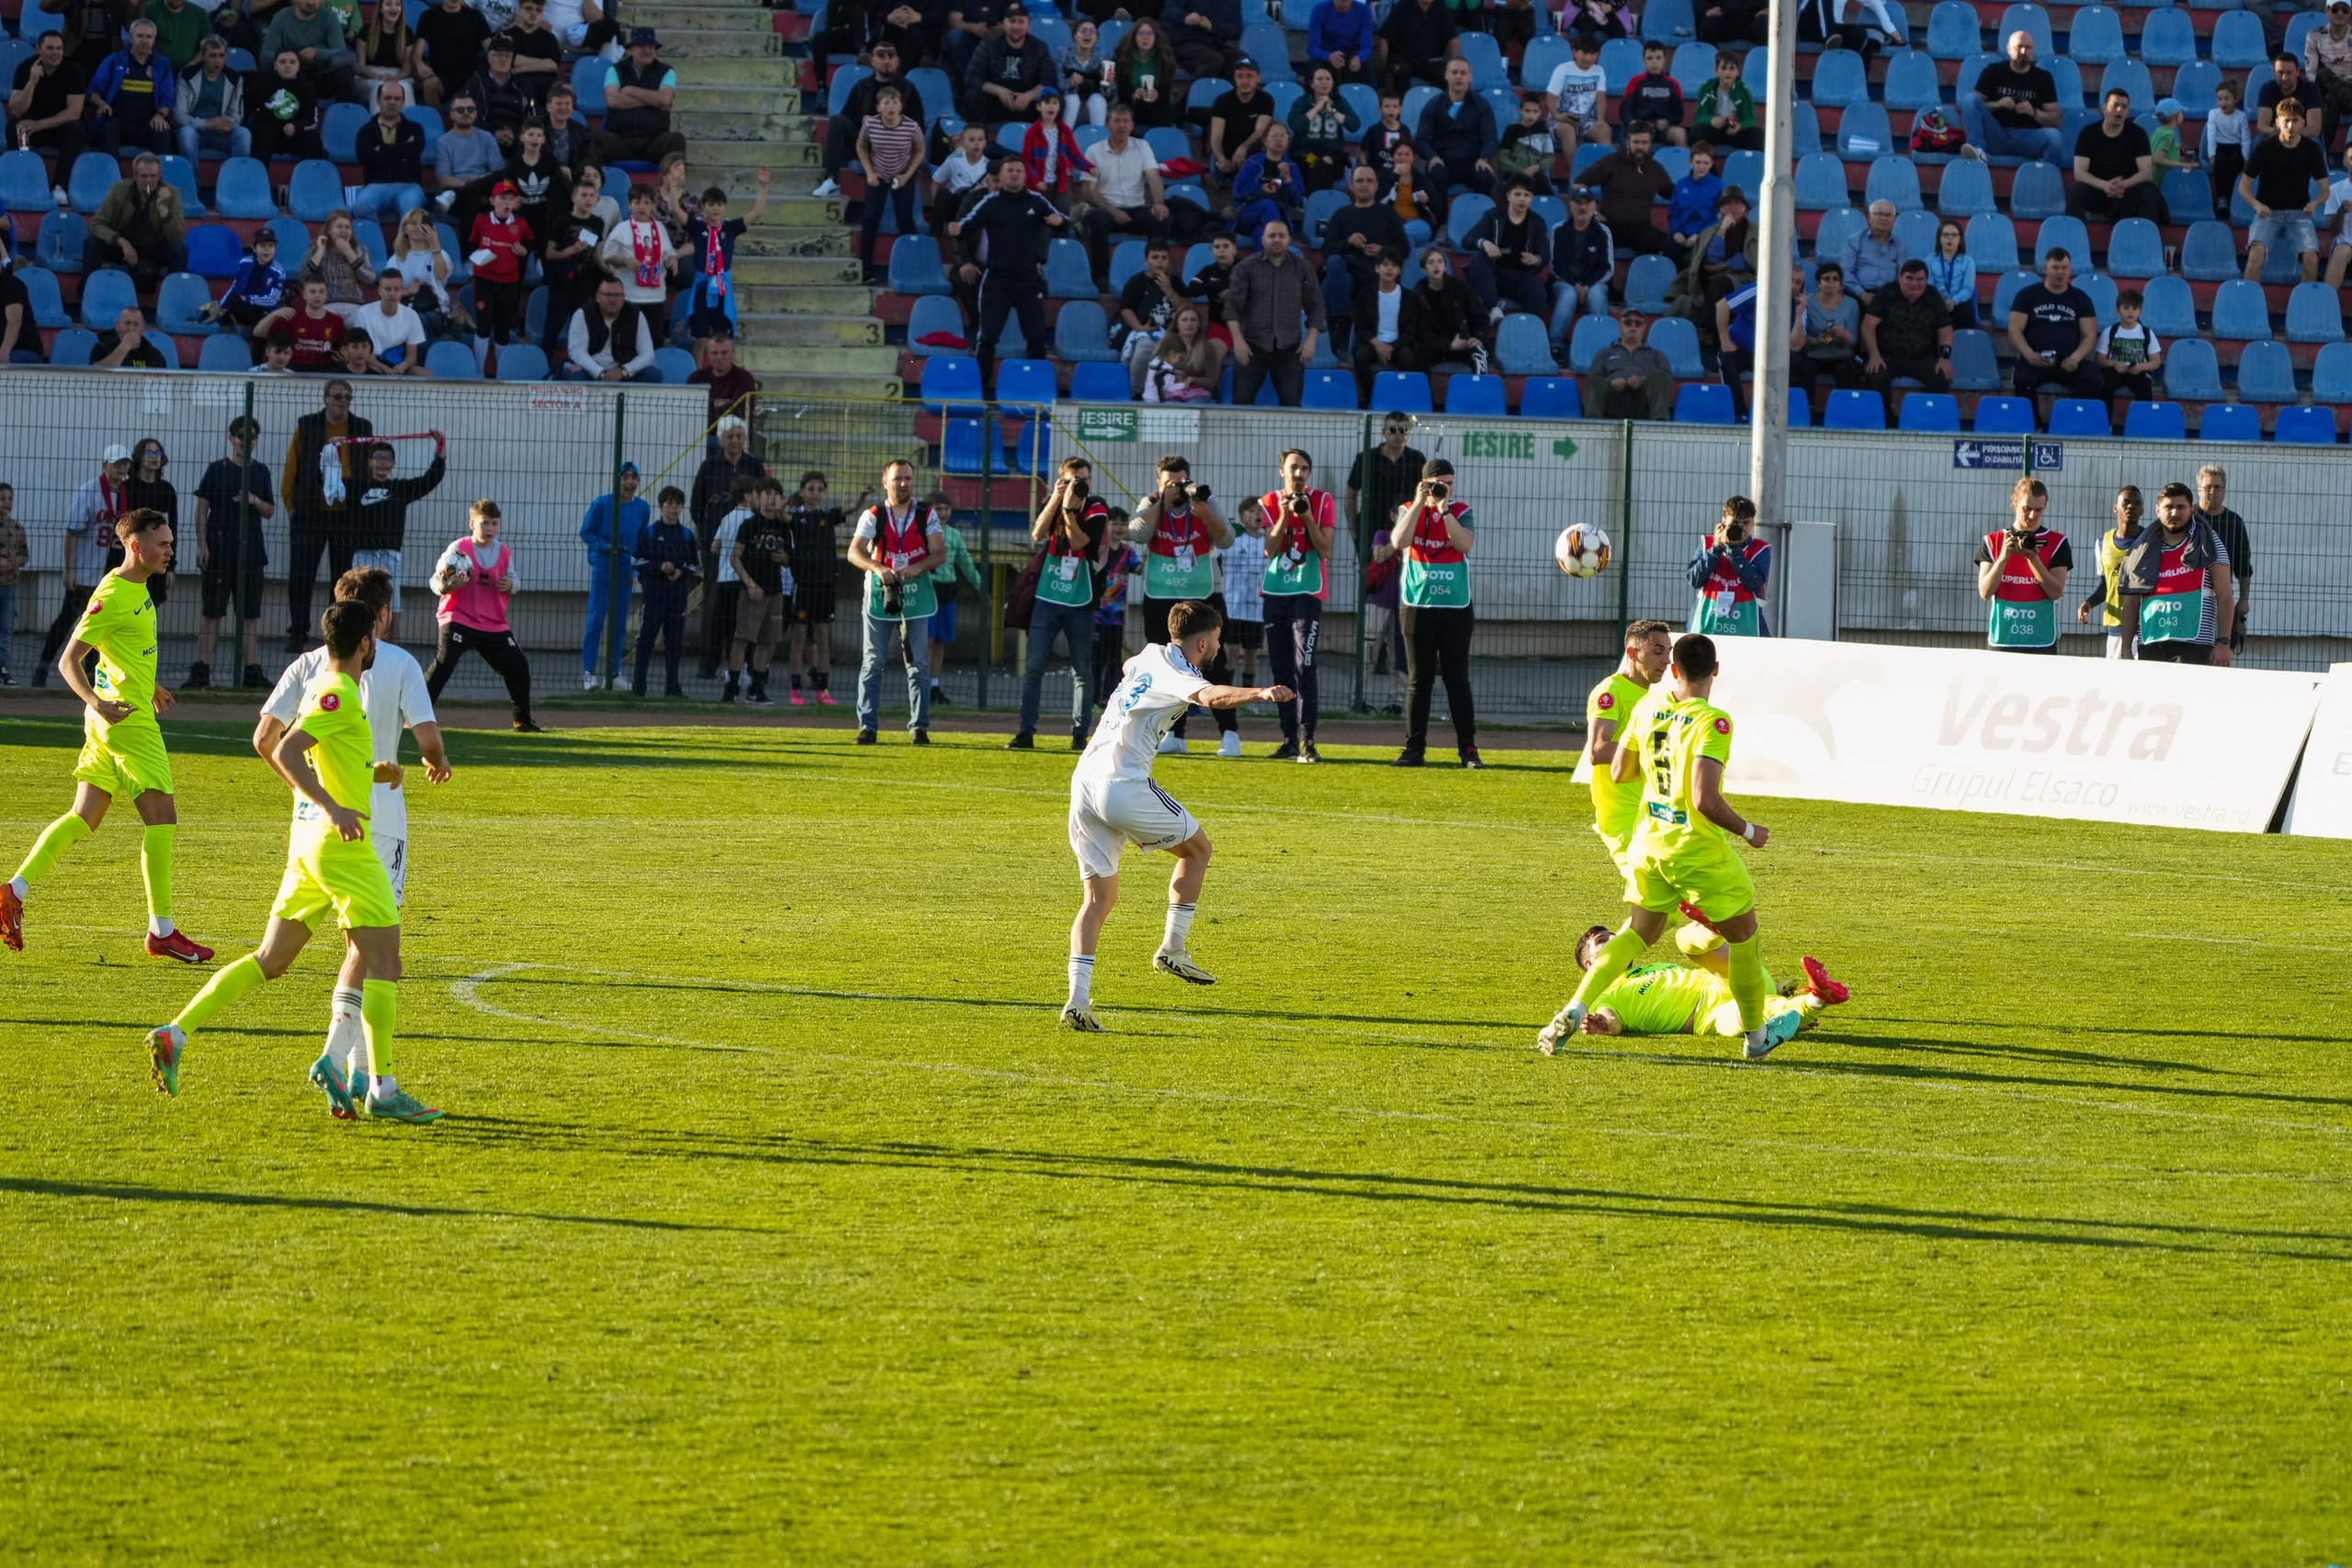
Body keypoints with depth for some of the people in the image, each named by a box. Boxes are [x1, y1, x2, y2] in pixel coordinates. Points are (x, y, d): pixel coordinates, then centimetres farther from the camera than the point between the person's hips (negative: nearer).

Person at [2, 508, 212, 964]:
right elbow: (69, 660, -19)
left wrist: (148, 687, 35)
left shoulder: (138, 588, 13)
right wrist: (98, 703, -32)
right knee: (161, 819, -6)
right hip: (125, 721, -10)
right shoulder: (112, 596, -17)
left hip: (132, 716, 10)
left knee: (84, 818, 11)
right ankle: (161, 932, -2)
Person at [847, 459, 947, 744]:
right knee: (872, 663, -1)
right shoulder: (873, 516, -3)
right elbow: (854, 552, -14)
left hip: (916, 594, 1)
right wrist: (878, 568, -33)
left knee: (918, 663, 0)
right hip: (880, 593, -1)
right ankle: (867, 726, 2)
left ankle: (920, 726, 4)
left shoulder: (927, 514, 1)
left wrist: (916, 568, -24)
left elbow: (940, 552, -5)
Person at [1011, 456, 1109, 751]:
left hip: (1079, 603, -1)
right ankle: (1026, 732, -4)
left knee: (1082, 671, 3)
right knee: (1033, 666, -5)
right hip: (1047, 598, 1)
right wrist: (1056, 500, -18)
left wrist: (1069, 508, -23)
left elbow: (1078, 542, -16)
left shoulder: (1097, 511, -2)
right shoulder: (1053, 502, 6)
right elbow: (1037, 534, -11)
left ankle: (1080, 734, 9)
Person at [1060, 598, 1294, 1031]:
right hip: (1123, 785, -8)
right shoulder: (1176, 673, -6)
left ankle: (1077, 1000, -5)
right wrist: (1260, 694, -46)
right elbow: (1211, 697, -31)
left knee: (1100, 897, 8)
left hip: (1084, 782, 8)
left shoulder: (1150, 656, 19)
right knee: (1197, 848, 16)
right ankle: (1173, 948, 14)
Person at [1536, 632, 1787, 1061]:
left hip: (1649, 844, 6)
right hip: (1699, 849, -6)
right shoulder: (1712, 721, -21)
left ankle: (1574, 1010, -2)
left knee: (1637, 933, 17)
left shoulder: (1648, 706, -1)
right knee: (1742, 934, 14)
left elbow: (1619, 771, 12)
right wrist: (1748, 831, -11)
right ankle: (1756, 1035, 27)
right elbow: (1705, 801, -27)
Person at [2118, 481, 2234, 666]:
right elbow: (2130, 603, 16)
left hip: (2194, 646, -4)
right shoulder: (2144, 551, 16)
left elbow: (2224, 596, 1)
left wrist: (2223, 643, -9)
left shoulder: (2206, 544, 7)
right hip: (2149, 647, 4)